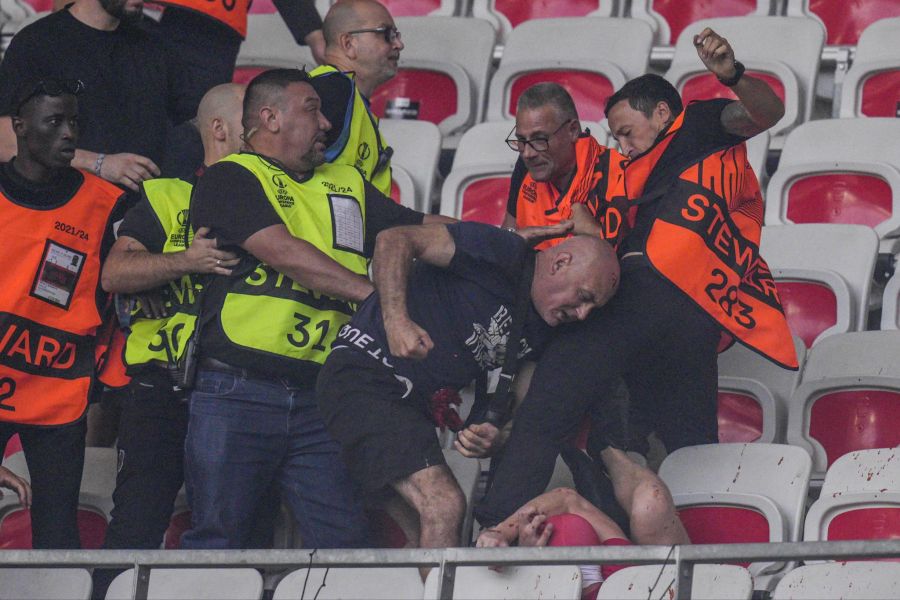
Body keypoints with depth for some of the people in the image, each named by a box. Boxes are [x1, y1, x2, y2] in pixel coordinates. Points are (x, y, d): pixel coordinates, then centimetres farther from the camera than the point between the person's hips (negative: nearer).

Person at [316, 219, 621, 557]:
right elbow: (394, 240, -17)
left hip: (416, 404, 9)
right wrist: (396, 320, -28)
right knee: (443, 505, -22)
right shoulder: (504, 254, -13)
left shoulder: (542, 328, 11)